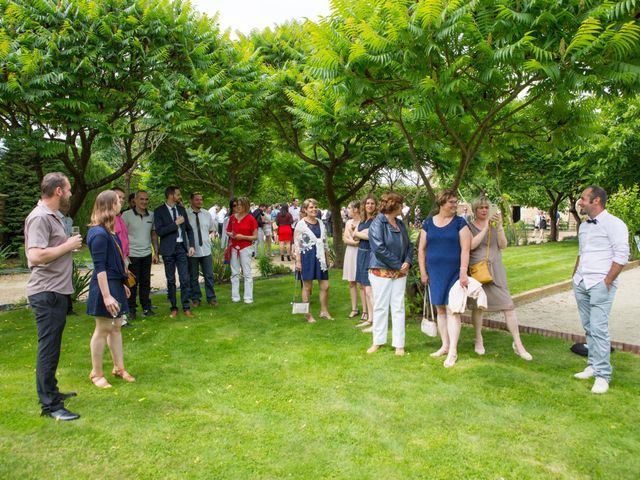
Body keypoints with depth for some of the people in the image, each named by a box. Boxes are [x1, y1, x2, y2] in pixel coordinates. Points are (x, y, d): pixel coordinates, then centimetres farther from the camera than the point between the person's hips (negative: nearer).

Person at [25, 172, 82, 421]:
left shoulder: (51, 216, 15)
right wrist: (68, 245, -18)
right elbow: (36, 256, -27)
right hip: (47, 293, -10)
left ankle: (50, 391, 34)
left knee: (52, 346, 20)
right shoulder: (39, 217, -17)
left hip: (56, 291, 10)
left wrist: (70, 244, 7)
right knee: (48, 348, -2)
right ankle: (49, 405, 7)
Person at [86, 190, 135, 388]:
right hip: (105, 286, -9)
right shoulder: (99, 234, -19)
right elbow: (99, 267, -21)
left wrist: (122, 284, 21)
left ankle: (119, 368, 26)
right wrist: (106, 295, -22)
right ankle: (96, 373, 18)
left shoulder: (108, 231, 10)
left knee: (115, 327, 15)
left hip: (115, 283, 9)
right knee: (103, 329, 3)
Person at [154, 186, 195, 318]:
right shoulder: (159, 211, -5)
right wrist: (176, 223, -16)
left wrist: (191, 245, 3)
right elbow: (159, 231, -14)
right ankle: (173, 308, 17)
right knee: (170, 280, 6)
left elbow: (189, 228, 13)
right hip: (168, 249, -3)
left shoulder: (181, 209, 9)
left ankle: (186, 307, 9)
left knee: (185, 279, 0)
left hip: (182, 248, 3)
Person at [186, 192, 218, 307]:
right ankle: (195, 298, 25)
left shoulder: (207, 214, 5)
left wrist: (207, 237, 8)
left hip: (206, 249, 3)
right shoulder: (185, 214, -10)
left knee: (209, 275, 8)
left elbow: (212, 229, 19)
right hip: (191, 250, -3)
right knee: (193, 277, 11)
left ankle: (211, 298, 20)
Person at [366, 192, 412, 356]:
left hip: (399, 273, 5)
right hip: (381, 271, -5)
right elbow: (379, 248, -19)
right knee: (380, 306, 5)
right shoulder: (377, 223, -11)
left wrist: (407, 262, -7)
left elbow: (409, 245, 13)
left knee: (398, 307, 6)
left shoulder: (401, 224, 8)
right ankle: (378, 341, 20)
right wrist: (399, 264, -15)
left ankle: (399, 344, 14)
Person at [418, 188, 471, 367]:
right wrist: (423, 272, 4)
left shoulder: (459, 222, -3)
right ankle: (445, 346, 24)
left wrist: (463, 272, -16)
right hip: (435, 273, 3)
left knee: (452, 309, -5)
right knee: (440, 309, 11)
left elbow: (465, 249, -9)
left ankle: (453, 352, 1)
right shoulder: (428, 223, 6)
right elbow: (421, 249, 8)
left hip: (453, 272, -3)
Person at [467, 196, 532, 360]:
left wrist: (499, 226, -12)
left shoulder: (494, 225, 10)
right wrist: (486, 227, -17)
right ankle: (479, 340, 25)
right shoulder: (469, 226, 0)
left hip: (495, 270, 2)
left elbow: (503, 245, 0)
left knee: (508, 305, -4)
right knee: (477, 305, 7)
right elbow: (472, 245, -16)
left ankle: (518, 344, 3)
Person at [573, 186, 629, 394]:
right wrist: (575, 275, 18)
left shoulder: (613, 224, -9)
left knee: (598, 328, -10)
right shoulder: (584, 226, 16)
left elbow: (621, 255, -13)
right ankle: (593, 365, 21)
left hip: (600, 284, -8)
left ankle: (602, 375, -3)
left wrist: (607, 281, -15)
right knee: (588, 327, 11)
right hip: (581, 283, 8)